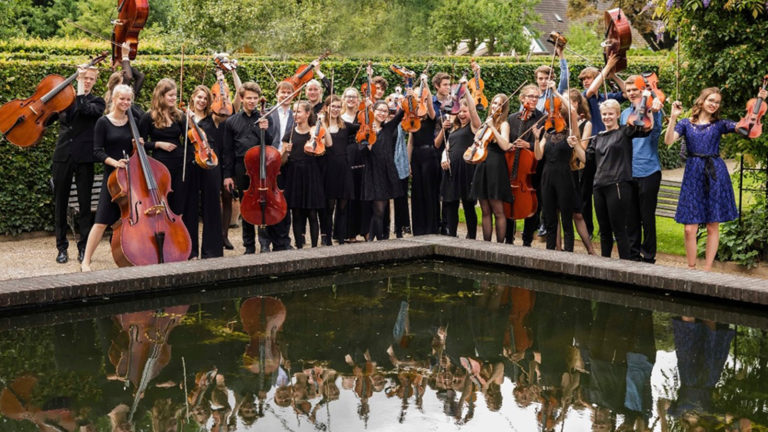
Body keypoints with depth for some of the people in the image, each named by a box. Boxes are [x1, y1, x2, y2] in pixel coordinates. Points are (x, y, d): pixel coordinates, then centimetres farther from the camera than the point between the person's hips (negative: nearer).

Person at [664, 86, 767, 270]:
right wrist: (673, 117, -18)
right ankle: (691, 268, 9)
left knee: (713, 226, 3)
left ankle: (707, 269, 11)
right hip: (693, 175, -1)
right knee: (690, 228, -5)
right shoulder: (686, 123, 7)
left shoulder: (719, 124, 8)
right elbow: (668, 140, -8)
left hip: (716, 174, 1)